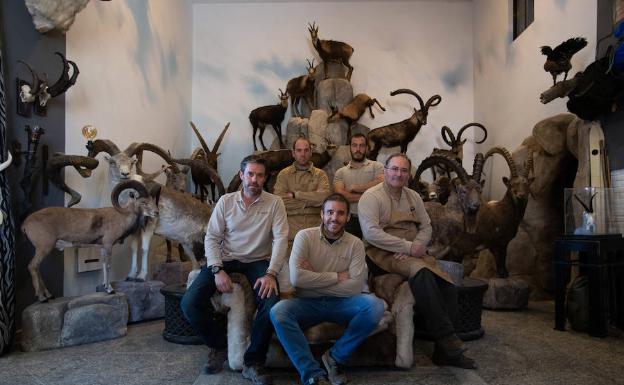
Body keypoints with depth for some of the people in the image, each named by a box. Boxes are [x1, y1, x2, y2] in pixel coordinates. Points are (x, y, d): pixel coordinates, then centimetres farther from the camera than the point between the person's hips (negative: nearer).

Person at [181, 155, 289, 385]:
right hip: (225, 260, 2)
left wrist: (271, 274, -24)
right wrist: (218, 270, -15)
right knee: (190, 303, -18)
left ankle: (253, 362, -5)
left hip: (258, 261, -1)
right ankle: (218, 345, 10)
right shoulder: (226, 201, 4)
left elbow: (281, 239, -10)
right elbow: (212, 237, 0)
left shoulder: (275, 203, -1)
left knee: (272, 305, -30)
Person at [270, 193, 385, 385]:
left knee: (374, 305, -26)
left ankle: (336, 357, -6)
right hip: (308, 303, -1)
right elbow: (296, 278, -18)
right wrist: (337, 277, -13)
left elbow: (356, 286, -13)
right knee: (278, 311, -30)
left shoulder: (355, 244, 0)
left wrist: (313, 280, -15)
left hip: (341, 303, 1)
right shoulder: (305, 236, -4)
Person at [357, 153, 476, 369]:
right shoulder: (371, 197, -5)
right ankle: (445, 335, -25)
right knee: (421, 272, -35)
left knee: (448, 286, -15)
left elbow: (426, 227, 16)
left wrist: (417, 247, -7)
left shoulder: (413, 197, 17)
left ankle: (445, 351, -5)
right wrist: (408, 247, -18)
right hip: (384, 254, -6)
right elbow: (371, 233, -16)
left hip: (413, 253, 7)